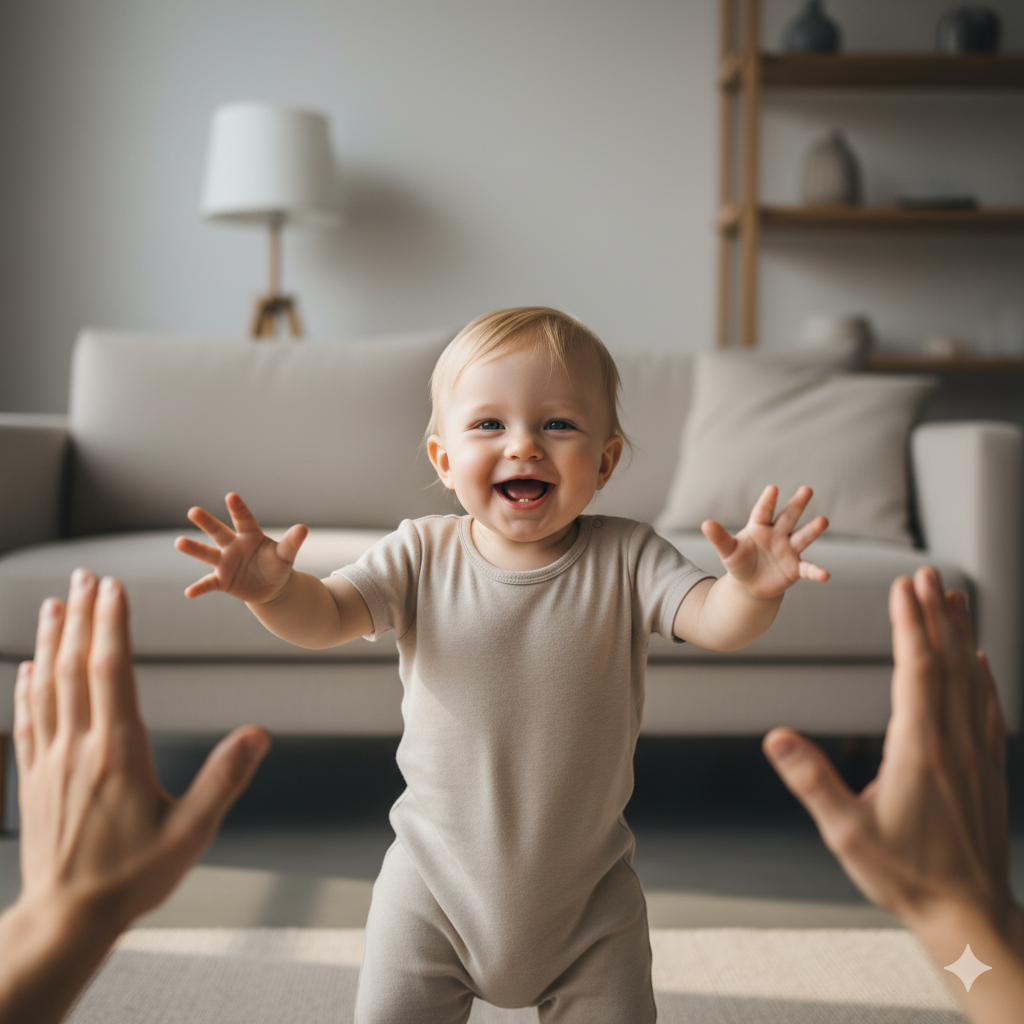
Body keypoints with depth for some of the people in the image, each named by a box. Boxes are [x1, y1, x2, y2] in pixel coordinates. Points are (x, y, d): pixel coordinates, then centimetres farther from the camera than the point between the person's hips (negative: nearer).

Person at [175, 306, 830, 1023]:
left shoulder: (624, 558, -12)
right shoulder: (420, 557, -11)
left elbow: (715, 621, -23)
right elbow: (324, 617, -18)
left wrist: (753, 589, -46)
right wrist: (274, 589, -41)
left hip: (588, 891, 0)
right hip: (435, 881, 0)